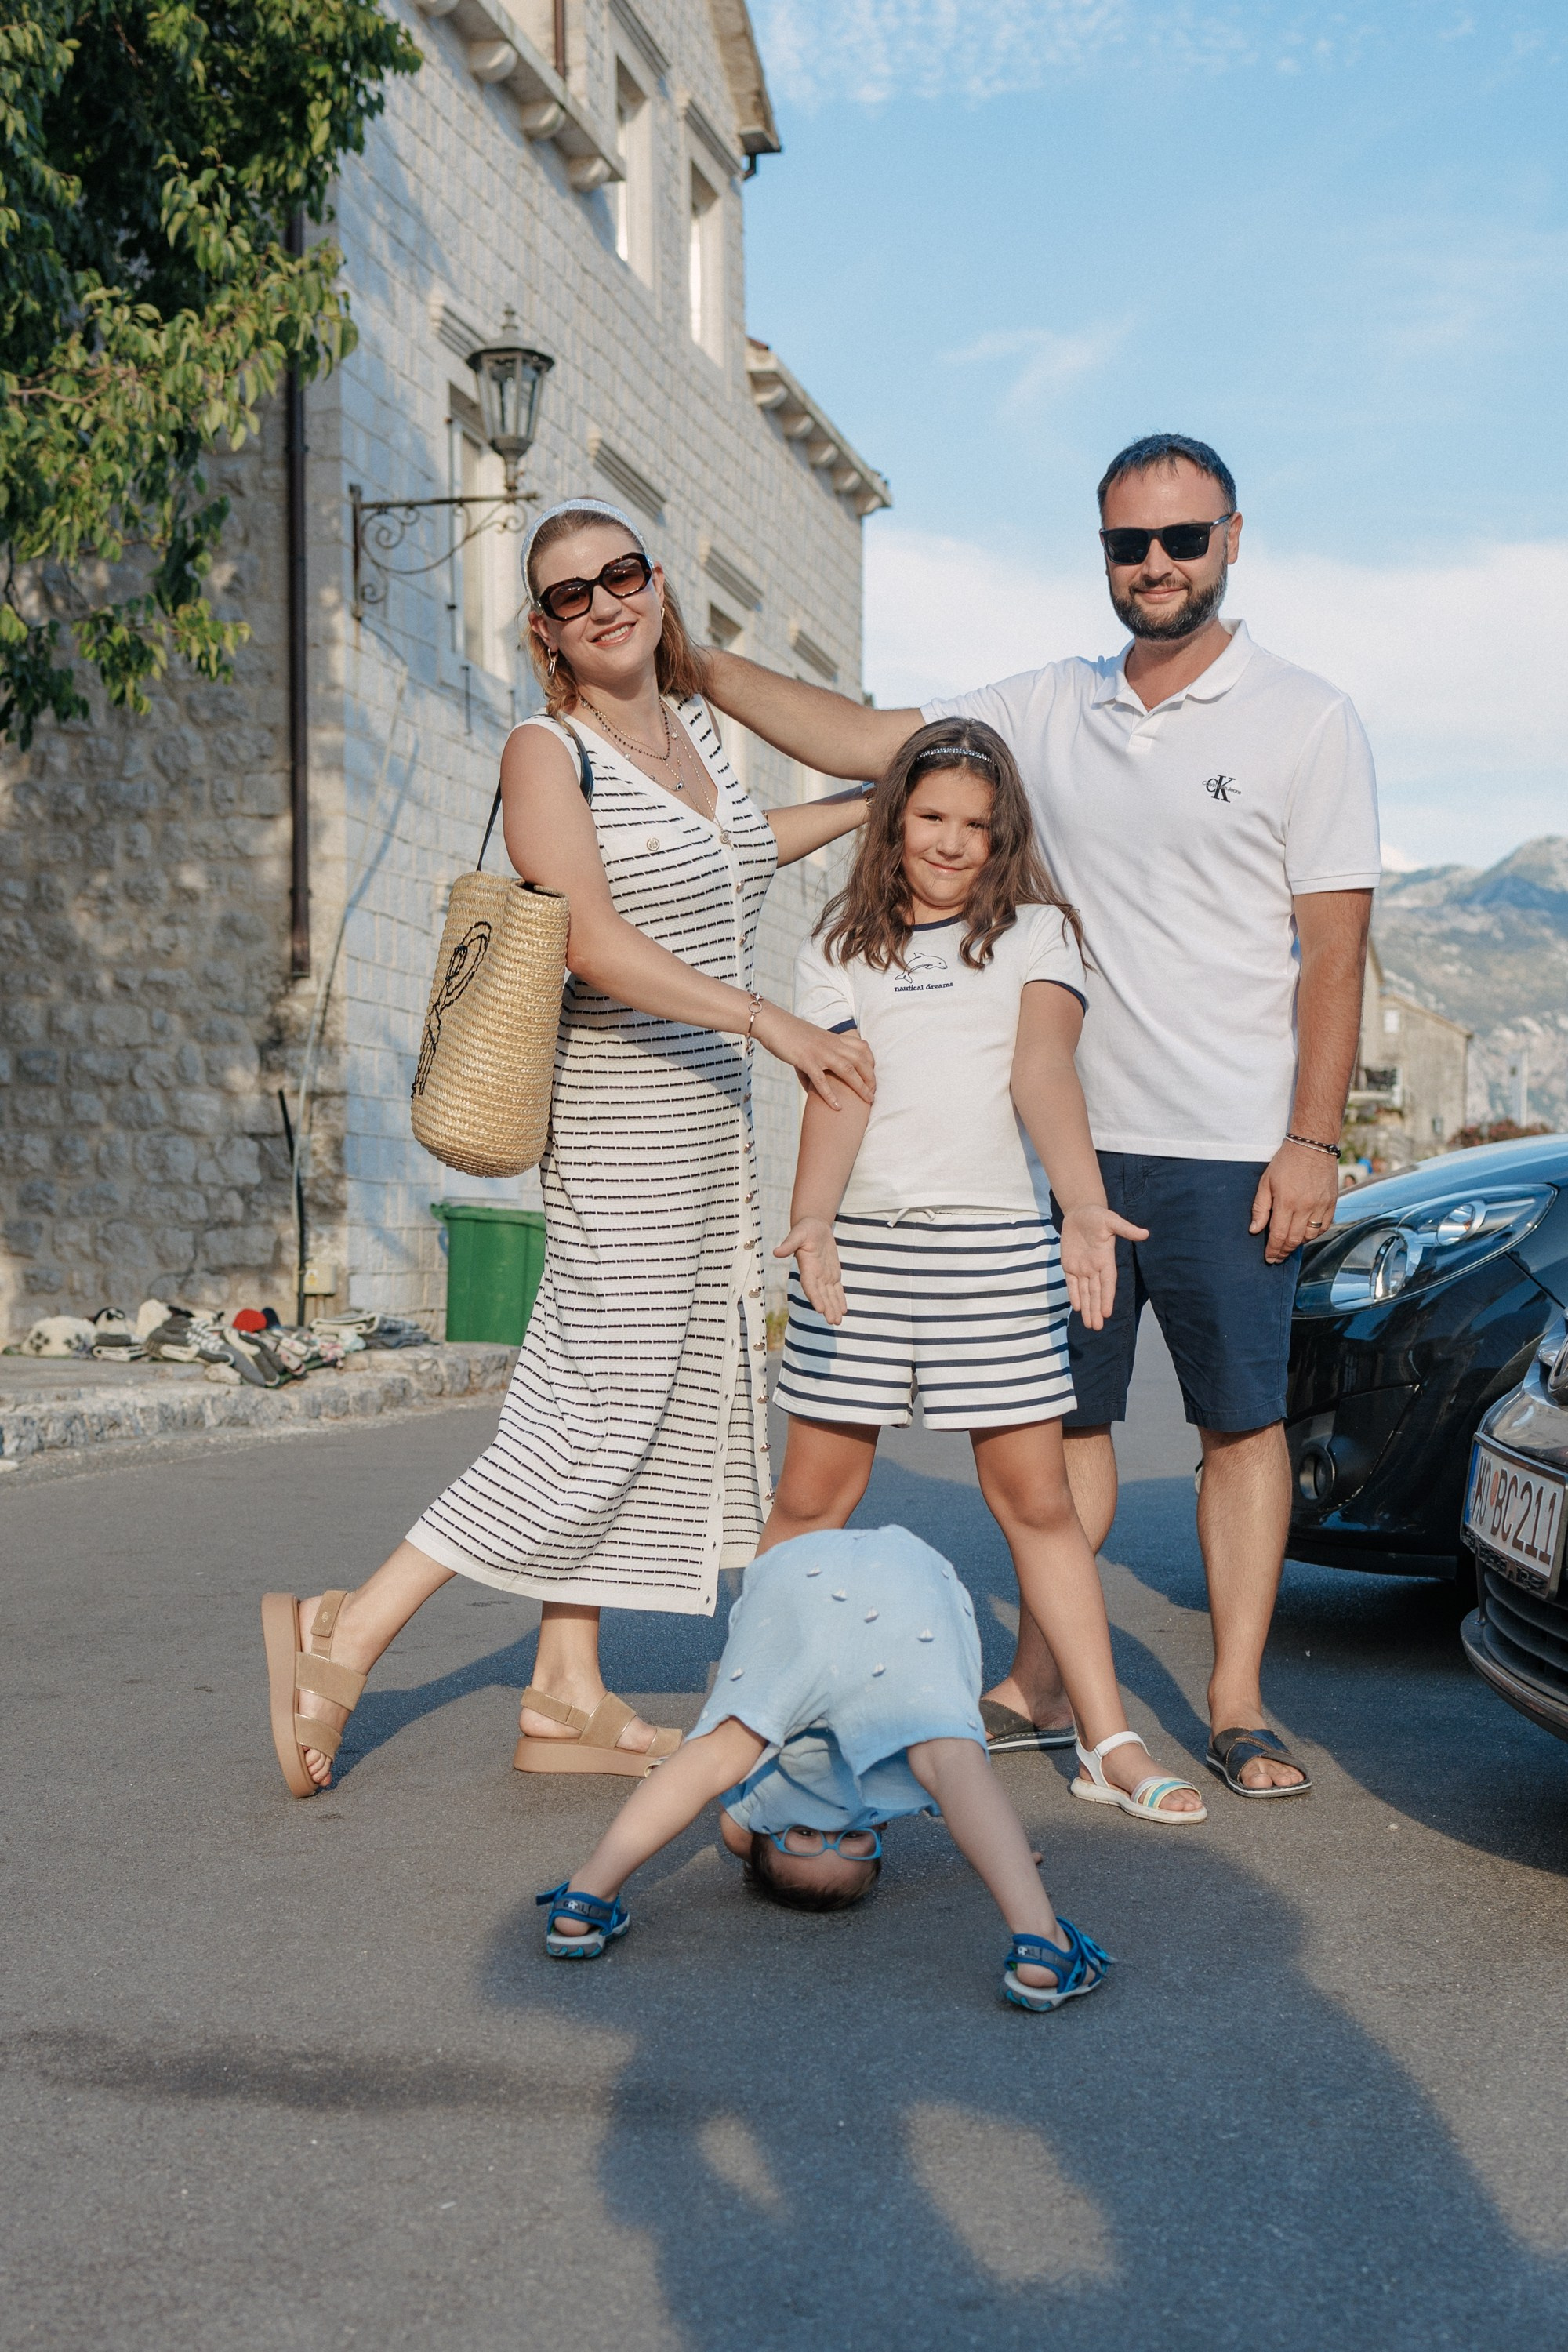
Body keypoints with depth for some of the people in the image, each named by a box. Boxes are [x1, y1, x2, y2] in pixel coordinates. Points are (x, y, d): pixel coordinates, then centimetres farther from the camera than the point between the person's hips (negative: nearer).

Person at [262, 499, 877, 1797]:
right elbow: (596, 940, -23)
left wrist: (869, 803, 36)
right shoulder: (547, 750, -10)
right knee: (604, 1410, -9)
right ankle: (346, 1636, -1)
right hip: (621, 1116, -8)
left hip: (707, 1116, 8)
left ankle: (568, 1691, 15)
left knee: (666, 1403, 8)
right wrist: (777, 1023, -28)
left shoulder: (694, 728, 13)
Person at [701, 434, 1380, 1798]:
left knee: (1244, 1423, 2)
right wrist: (694, 666, 5)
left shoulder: (1306, 719, -1)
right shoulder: (1048, 712, 10)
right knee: (1066, 1421, 9)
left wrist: (1314, 1139, -11)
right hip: (1069, 1135, 4)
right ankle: (1042, 1683, 18)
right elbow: (862, 741, 12)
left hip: (1228, 1148, -3)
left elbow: (1334, 951, -4)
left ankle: (1239, 1708, 10)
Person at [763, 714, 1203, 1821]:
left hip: (999, 1242, -1)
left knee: (1037, 1497, 0)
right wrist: (811, 1218, -19)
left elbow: (1044, 1071, -7)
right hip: (860, 1240, 1)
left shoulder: (1036, 932, 9)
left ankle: (1110, 1744, 6)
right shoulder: (842, 948, 11)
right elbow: (834, 1094, -1)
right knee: (813, 1496, 4)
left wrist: (1084, 1202, -24)